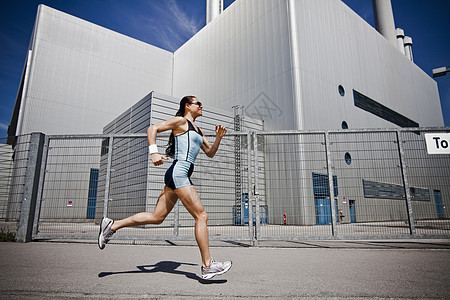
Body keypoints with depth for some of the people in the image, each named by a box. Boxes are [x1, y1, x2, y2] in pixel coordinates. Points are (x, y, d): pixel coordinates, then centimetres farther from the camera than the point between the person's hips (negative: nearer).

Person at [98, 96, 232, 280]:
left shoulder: (197, 130, 26)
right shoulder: (181, 121, 1)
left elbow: (210, 153, 29)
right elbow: (152, 129, -4)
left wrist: (218, 138, 12)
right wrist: (153, 153, -16)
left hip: (178, 176, 9)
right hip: (179, 172, -9)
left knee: (157, 217, 8)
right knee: (201, 216, -8)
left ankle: (113, 225, 17)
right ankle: (207, 266, -2)